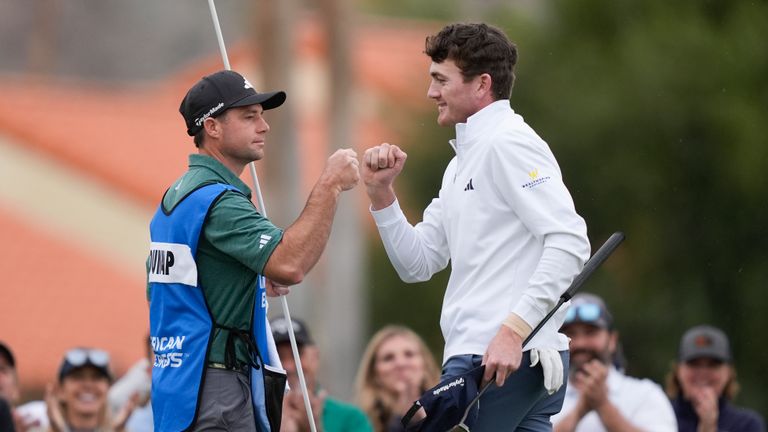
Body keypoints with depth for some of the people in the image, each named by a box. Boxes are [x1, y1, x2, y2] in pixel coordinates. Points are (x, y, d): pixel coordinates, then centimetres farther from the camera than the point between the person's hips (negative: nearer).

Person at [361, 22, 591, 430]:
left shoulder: (507, 142, -8)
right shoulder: (463, 160, 22)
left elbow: (570, 241, -19)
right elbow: (416, 263, 22)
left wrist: (514, 328, -24)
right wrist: (380, 192, 9)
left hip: (505, 358, -10)